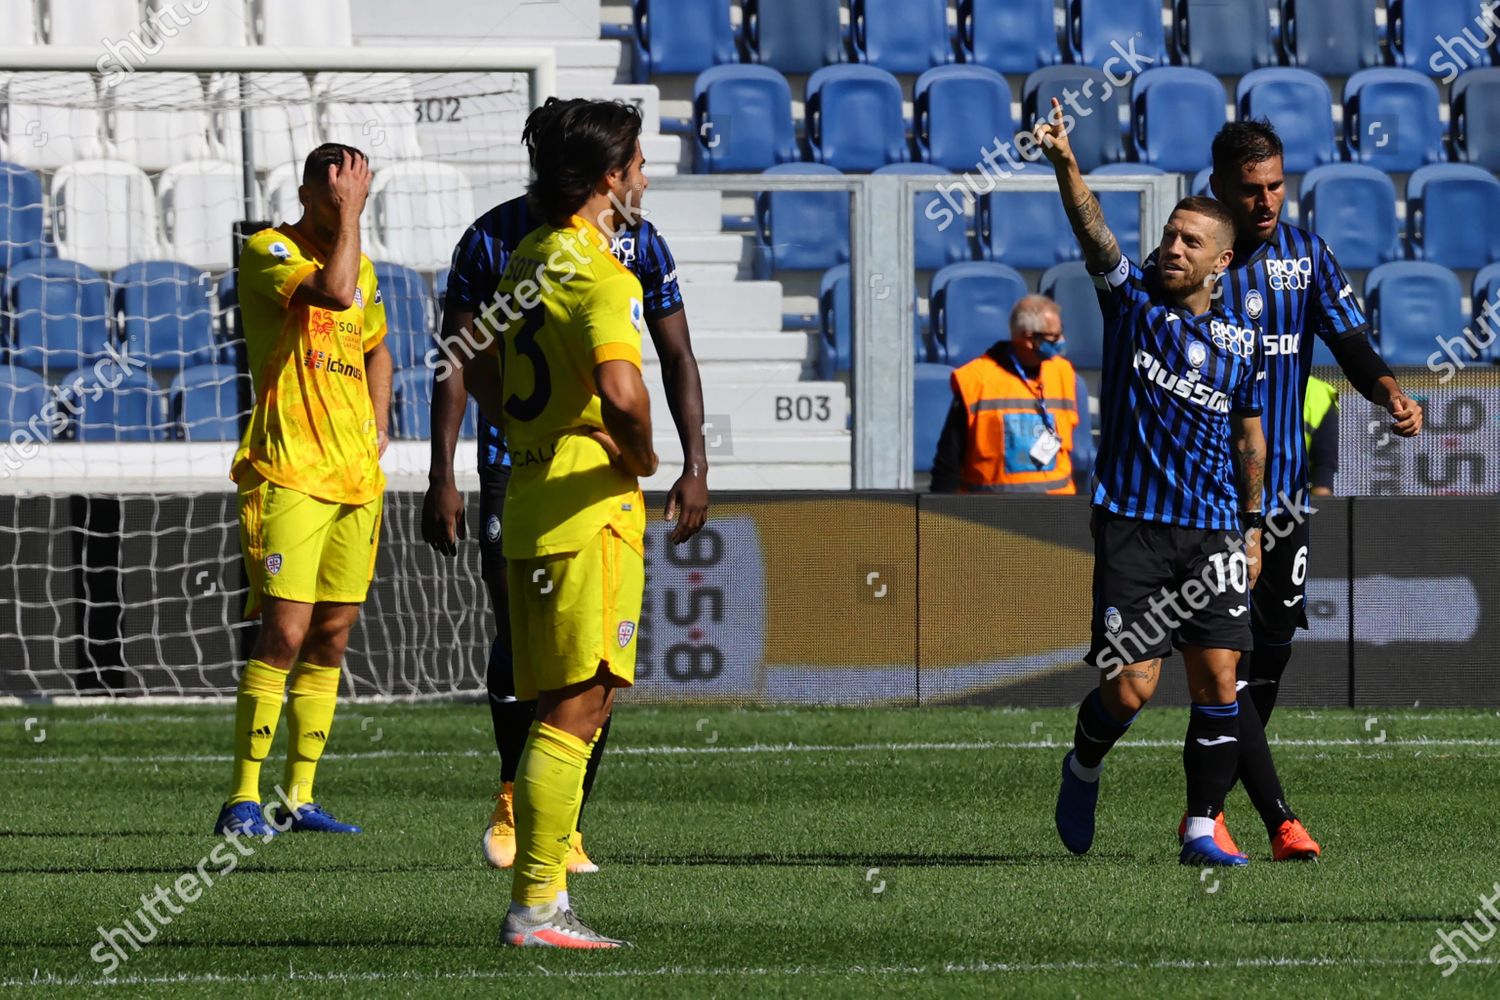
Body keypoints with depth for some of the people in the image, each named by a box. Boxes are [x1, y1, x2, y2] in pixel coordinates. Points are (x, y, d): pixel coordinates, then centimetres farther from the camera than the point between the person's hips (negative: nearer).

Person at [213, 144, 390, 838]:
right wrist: (349, 217, -15)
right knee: (285, 630, -14)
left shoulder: (360, 264, 16)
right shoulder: (267, 252, -7)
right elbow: (334, 292, -26)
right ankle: (243, 799, -11)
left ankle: (300, 798, 12)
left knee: (332, 636, 7)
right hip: (288, 472, -7)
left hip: (355, 478, 7)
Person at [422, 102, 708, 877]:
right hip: (512, 462, -1)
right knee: (518, 639, -8)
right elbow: (456, 360, 0)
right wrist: (442, 478, -6)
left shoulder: (634, 241, 3)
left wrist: (694, 465, -1)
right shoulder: (493, 240, -3)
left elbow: (676, 356, 9)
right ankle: (512, 797, 16)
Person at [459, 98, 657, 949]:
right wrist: (640, 455, -13)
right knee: (576, 707, -8)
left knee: (565, 706, 13)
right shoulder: (600, 274, -15)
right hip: (590, 503, -9)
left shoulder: (531, 263, 14)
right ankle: (537, 904, -9)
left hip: (534, 488, 9)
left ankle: (544, 903, 14)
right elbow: (620, 388, -31)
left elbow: (479, 373, 26)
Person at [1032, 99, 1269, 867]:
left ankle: (1202, 829, 6)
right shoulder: (1132, 300, 2)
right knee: (1129, 689, -7)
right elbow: (1092, 230, -14)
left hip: (1212, 535, 3)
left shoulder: (1238, 341, 9)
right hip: (1132, 525, -3)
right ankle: (1084, 766, 25)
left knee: (1218, 684, -5)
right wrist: (1064, 162, -31)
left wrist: (1251, 529, 15)